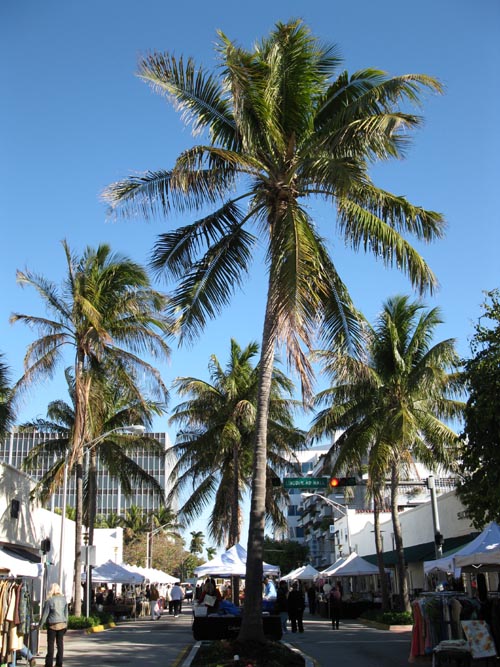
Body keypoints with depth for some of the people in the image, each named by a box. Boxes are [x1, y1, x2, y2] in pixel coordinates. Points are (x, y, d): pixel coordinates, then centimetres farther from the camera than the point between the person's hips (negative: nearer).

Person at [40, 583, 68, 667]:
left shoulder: (50, 600, -11)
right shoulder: (64, 599, 3)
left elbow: (45, 613, -8)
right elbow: (66, 613, 8)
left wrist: (41, 624, 2)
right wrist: (66, 624, 16)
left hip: (52, 625, -4)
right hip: (62, 624, 4)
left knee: (51, 644, 4)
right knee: (60, 643, 8)